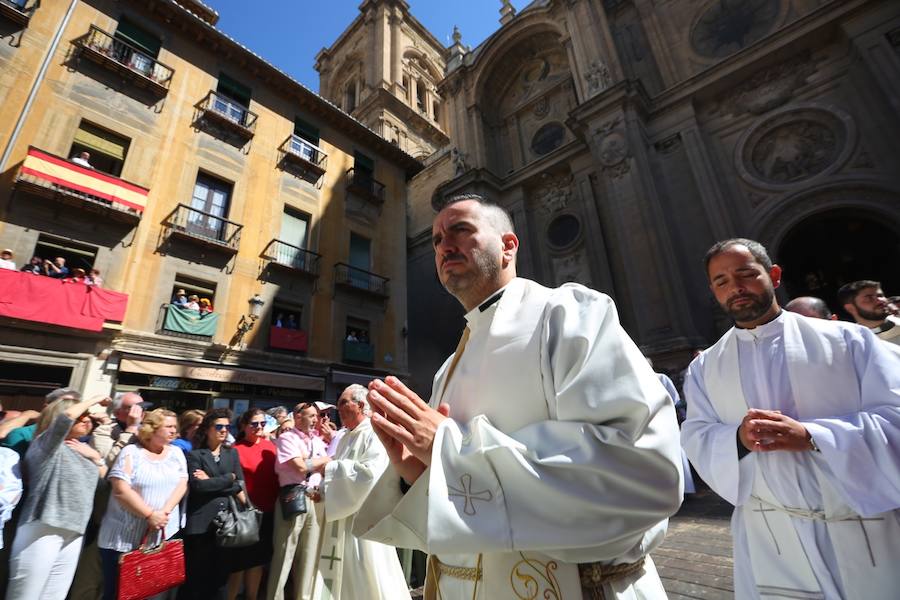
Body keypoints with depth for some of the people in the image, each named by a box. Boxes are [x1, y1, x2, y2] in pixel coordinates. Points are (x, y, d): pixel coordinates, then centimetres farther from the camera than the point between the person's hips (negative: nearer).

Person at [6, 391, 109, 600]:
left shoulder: (82, 448, 15)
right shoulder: (47, 444, -6)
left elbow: (104, 477, 19)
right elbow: (67, 415, -26)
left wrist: (95, 456, 2)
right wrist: (95, 400, -13)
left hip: (73, 535, 7)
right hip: (42, 531, -6)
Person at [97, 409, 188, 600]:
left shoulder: (176, 453, 5)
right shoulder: (131, 452, -8)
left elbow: (182, 484, -1)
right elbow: (121, 490, -15)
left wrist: (165, 512, -15)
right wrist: (150, 515, -18)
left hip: (163, 536, 4)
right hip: (124, 538, -3)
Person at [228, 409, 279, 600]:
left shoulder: (270, 445, 3)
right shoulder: (236, 449, -10)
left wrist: (277, 502, 6)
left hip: (268, 511, 5)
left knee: (258, 559, 18)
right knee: (240, 561, 8)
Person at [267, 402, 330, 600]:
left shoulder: (318, 441, 13)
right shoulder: (287, 438, -6)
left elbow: (326, 470, 9)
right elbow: (301, 467, -14)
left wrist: (309, 462, -8)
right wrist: (324, 459, -1)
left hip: (315, 499, 6)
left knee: (310, 553, 14)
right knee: (284, 552, 3)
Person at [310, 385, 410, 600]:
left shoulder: (375, 434, -14)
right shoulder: (346, 439, 14)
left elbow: (372, 472, -26)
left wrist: (329, 466, -19)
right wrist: (321, 491, -1)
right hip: (341, 517, 8)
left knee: (366, 581, 4)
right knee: (340, 577, 15)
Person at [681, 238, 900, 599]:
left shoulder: (845, 338, -1)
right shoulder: (704, 367, 2)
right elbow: (696, 440, -1)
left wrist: (812, 436, -21)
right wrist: (738, 437, -21)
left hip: (864, 527, 0)